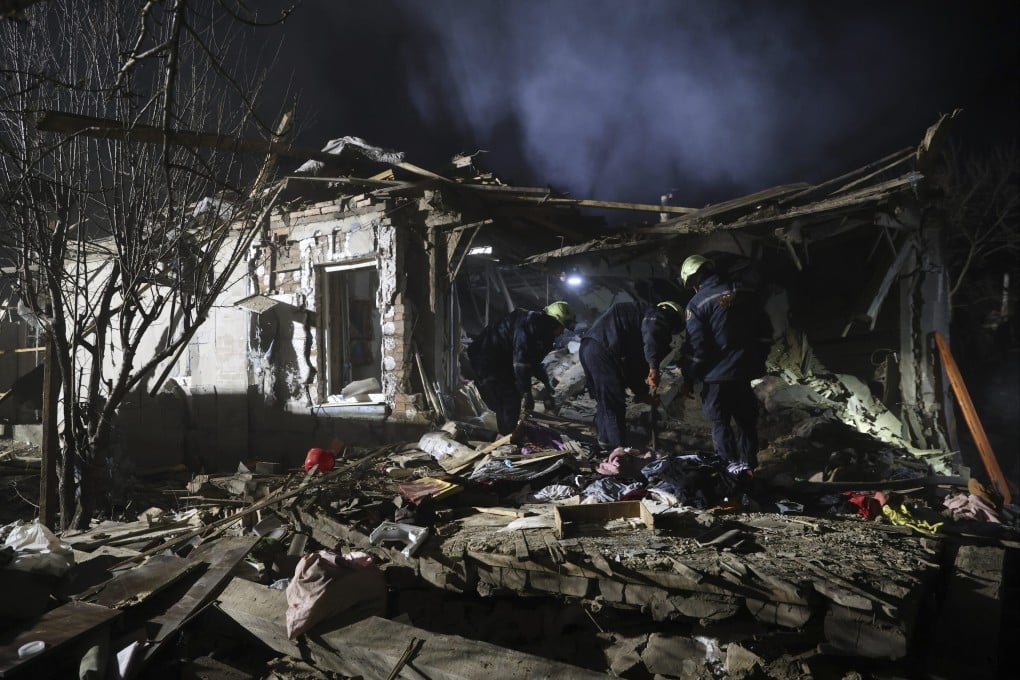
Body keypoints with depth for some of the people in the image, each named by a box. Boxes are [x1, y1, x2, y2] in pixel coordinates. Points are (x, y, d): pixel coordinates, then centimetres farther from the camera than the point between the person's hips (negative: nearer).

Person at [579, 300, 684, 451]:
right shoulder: (657, 314, 6)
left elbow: (634, 361, 32)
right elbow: (652, 333, -21)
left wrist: (641, 392, 31)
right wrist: (654, 367, -27)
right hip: (603, 350, -10)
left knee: (603, 401, 23)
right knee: (615, 404, -1)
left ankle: (605, 441, 36)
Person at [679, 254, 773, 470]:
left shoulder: (698, 303, -13)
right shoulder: (746, 292, 4)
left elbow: (695, 347, -14)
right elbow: (765, 331, 10)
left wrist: (688, 379, -3)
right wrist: (757, 360, 21)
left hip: (717, 374, -5)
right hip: (745, 371, 5)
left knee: (720, 423, 7)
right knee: (746, 419, 17)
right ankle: (748, 465, 26)